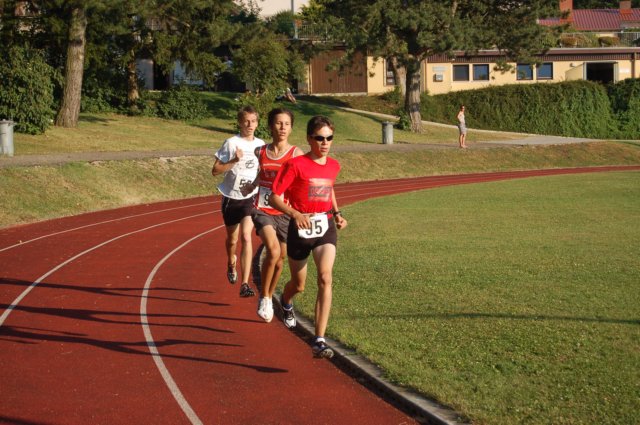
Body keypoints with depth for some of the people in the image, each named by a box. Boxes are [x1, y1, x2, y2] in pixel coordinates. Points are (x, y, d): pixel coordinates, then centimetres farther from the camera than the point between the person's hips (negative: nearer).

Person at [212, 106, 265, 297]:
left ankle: (245, 284, -18)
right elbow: (215, 170, -11)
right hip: (231, 197, -1)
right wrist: (234, 161, -24)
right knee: (232, 239, 15)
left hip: (250, 197, 1)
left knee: (246, 237, -16)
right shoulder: (232, 143, -9)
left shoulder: (260, 145, 3)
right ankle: (231, 262, 50)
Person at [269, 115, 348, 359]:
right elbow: (275, 197, -11)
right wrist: (295, 214, -27)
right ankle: (286, 302, 56)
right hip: (300, 228, -2)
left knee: (325, 278, -21)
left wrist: (337, 214, 11)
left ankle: (319, 342, -24)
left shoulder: (333, 166, 5)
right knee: (299, 286, 14)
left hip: (326, 227, 2)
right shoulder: (296, 165, -11)